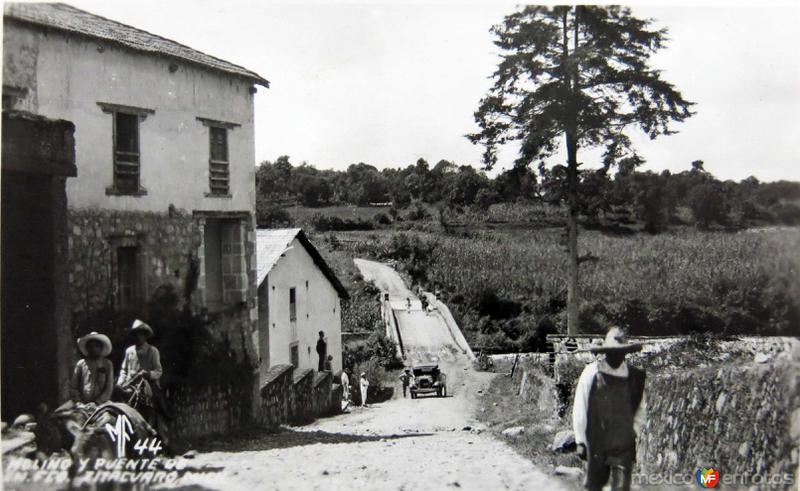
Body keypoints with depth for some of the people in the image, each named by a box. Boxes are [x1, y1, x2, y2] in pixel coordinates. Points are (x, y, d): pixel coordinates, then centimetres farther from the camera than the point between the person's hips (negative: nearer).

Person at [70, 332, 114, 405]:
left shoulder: (107, 364, 7)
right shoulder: (81, 364, 10)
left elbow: (109, 388, 3)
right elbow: (73, 387, 8)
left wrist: (97, 402, -9)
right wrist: (78, 402, -6)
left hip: (100, 404, -1)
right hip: (82, 404, 1)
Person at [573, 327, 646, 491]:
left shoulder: (635, 376, 2)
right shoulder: (592, 373, -5)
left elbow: (641, 407, 16)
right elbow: (580, 409, -3)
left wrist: (632, 431, 9)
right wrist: (580, 440, -3)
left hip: (624, 446, 1)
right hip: (596, 443, -1)